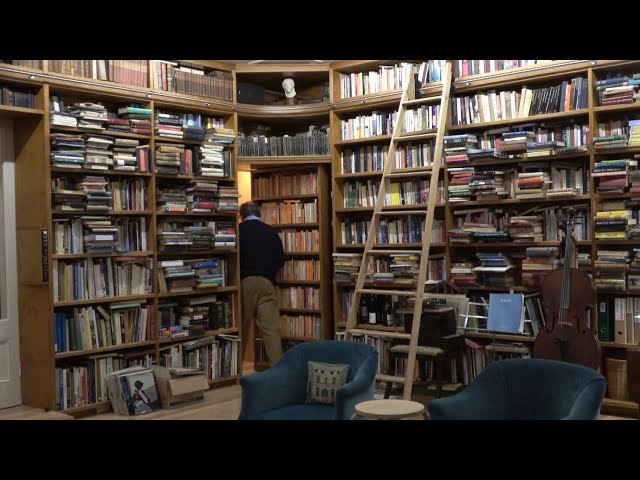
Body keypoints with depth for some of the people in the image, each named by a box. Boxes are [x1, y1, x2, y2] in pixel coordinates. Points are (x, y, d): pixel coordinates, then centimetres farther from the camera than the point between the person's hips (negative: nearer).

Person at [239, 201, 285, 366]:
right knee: (271, 328, -4)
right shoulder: (271, 232, 9)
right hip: (266, 283, 1)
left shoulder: (239, 230, 2)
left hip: (245, 281, -1)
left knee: (242, 327, 9)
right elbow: (281, 260, 10)